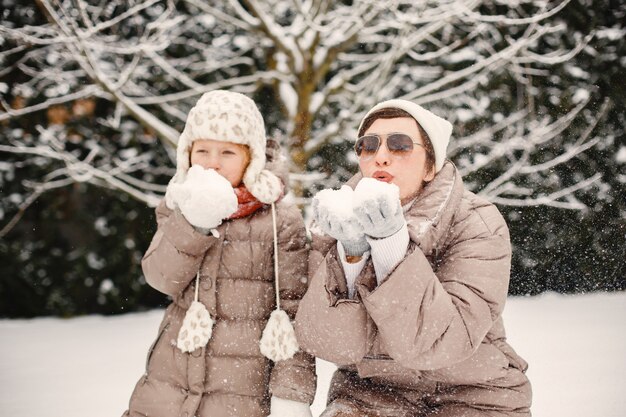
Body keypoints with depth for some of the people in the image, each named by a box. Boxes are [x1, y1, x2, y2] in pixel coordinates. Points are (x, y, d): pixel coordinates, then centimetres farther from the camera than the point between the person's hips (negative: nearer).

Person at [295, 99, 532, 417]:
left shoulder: (478, 226, -13)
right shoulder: (336, 220, -5)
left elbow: (436, 343, -24)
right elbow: (327, 342, -15)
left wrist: (390, 242, -32)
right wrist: (350, 254, -27)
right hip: (370, 391, 1)